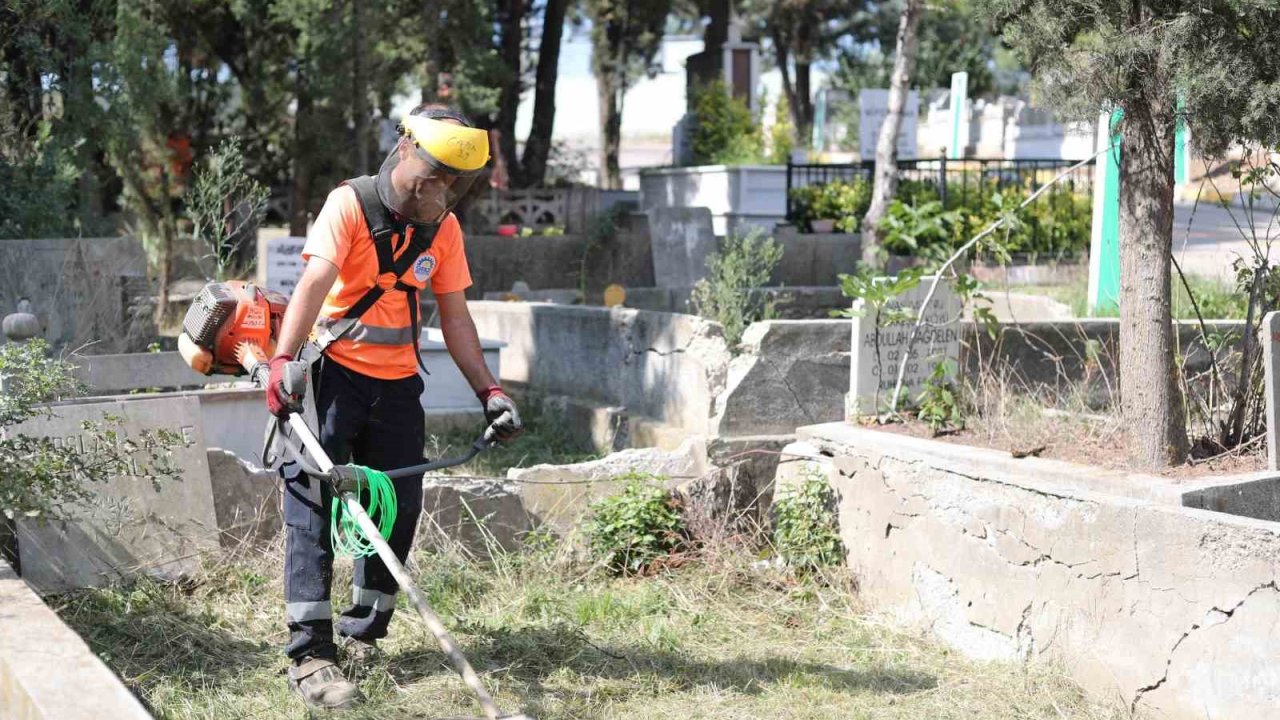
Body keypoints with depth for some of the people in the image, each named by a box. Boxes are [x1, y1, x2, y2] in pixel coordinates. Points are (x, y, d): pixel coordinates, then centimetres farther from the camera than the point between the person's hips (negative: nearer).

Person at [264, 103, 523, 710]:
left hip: (397, 383, 6)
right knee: (314, 503, -10)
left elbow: (454, 318, 9)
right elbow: (315, 282, -25)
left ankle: (362, 636, 21)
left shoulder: (443, 229, 4)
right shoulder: (350, 204, -12)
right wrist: (284, 360, -38)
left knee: (399, 510, 5)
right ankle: (309, 655, -10)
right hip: (333, 372, -5)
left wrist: (488, 391, 1)